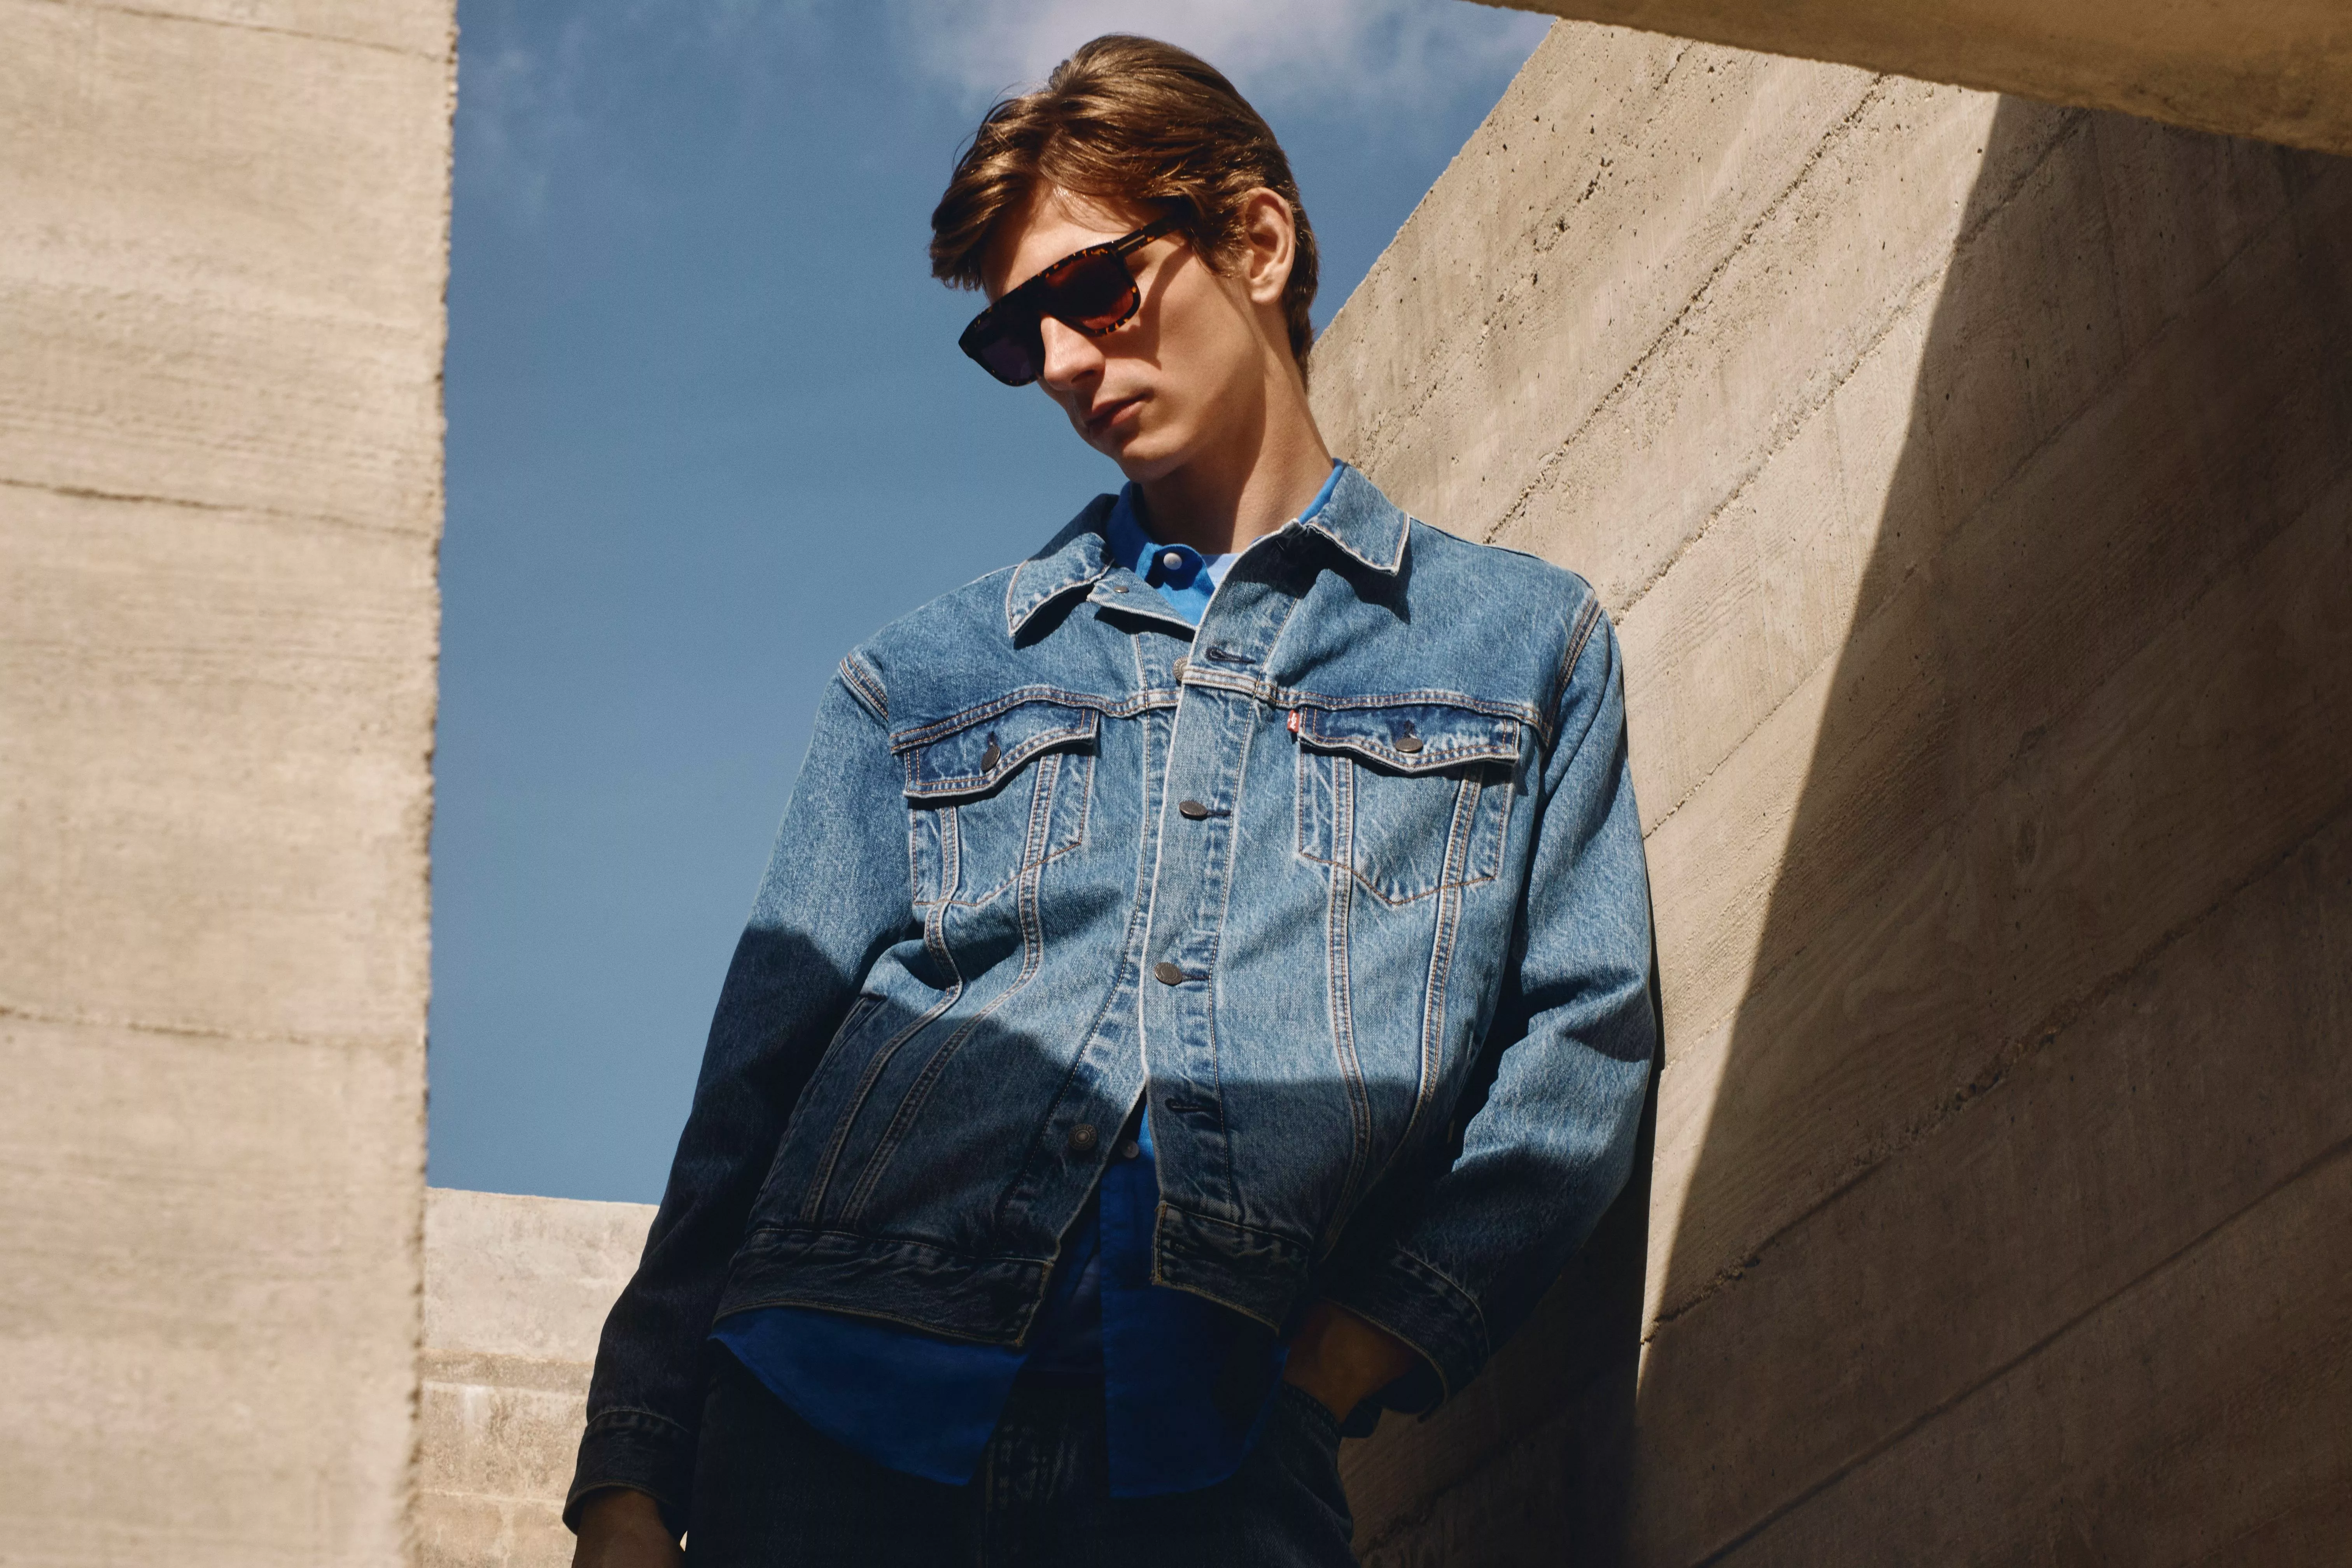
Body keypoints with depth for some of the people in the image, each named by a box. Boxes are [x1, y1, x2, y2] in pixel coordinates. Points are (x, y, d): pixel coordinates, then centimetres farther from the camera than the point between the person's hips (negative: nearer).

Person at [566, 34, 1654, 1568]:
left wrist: (1339, 1362, -6)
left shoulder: (1528, 642, 16)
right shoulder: (925, 677, 19)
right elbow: (756, 1084, 13)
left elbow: (1581, 1040, 7)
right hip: (827, 1419, 2)